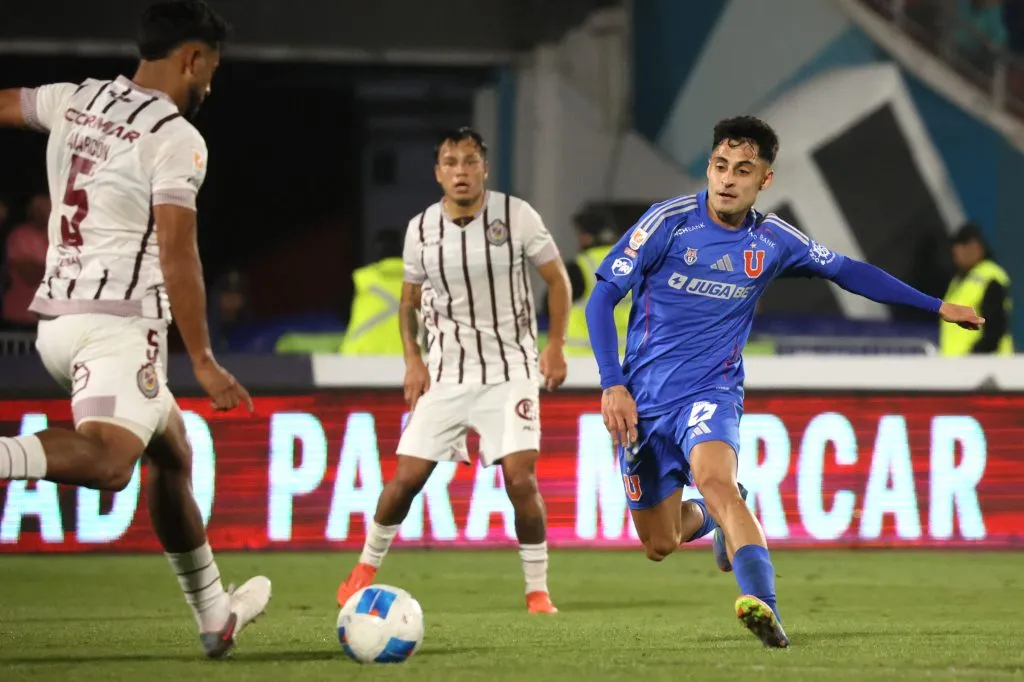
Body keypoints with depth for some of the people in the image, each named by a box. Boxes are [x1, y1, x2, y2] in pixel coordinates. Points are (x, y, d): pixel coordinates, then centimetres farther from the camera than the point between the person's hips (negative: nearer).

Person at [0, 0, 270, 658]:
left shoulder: (75, 100, 11)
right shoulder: (177, 139, -9)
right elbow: (177, 255, -14)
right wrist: (204, 361, -9)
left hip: (57, 320, 9)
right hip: (118, 322, -9)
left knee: (171, 450, 22)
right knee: (106, 462, -26)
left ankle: (215, 615, 29)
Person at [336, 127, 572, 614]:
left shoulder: (516, 216, -8)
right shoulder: (421, 230, -1)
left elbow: (557, 280, 2)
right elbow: (409, 301, 14)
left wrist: (556, 345, -7)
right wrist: (412, 360, 1)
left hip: (510, 367, -2)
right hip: (446, 370, 2)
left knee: (520, 477, -16)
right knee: (407, 477, -1)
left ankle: (538, 592, -5)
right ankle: (366, 568, 21)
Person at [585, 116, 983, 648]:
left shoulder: (774, 240, -1)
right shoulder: (669, 221, -9)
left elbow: (846, 271, 16)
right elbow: (602, 300, -7)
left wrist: (936, 306, 18)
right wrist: (612, 385, -17)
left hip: (711, 394, 0)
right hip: (643, 399, 0)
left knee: (715, 479, -33)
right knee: (659, 545, 5)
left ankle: (761, 605, -47)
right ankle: (710, 518, 41)